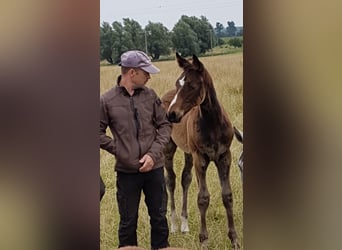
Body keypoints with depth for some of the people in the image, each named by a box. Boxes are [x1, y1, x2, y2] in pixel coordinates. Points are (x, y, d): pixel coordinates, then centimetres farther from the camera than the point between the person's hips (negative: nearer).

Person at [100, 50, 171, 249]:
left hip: (154, 168, 3)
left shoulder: (150, 95, -1)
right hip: (127, 171, -2)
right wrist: (119, 151, -9)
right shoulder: (107, 100, -8)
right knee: (128, 222, 10)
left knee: (159, 217, 15)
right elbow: (99, 132, 0)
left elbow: (165, 125, 2)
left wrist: (154, 153, -10)